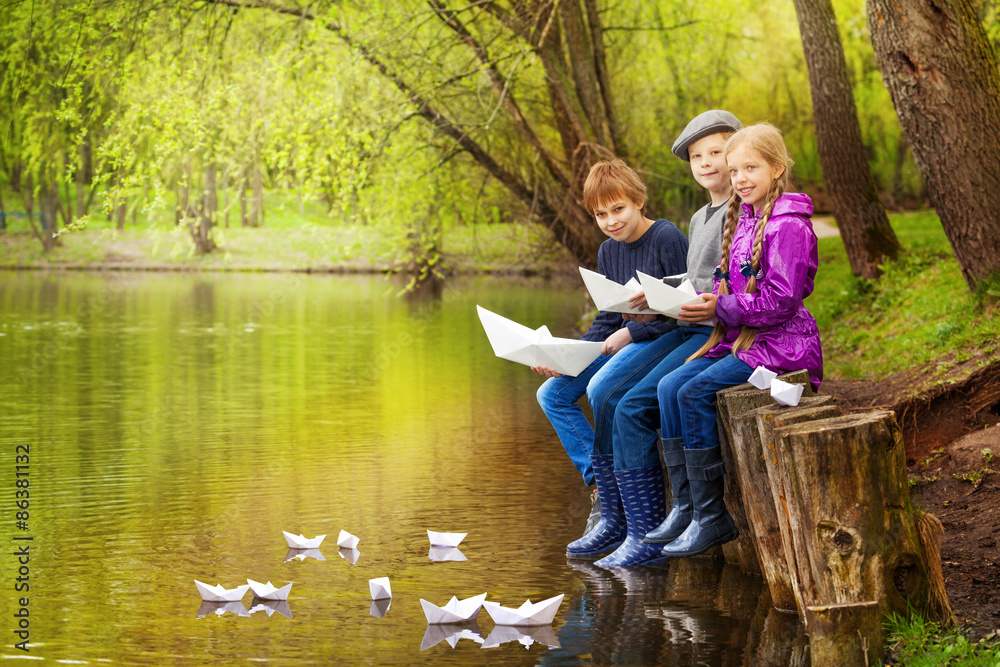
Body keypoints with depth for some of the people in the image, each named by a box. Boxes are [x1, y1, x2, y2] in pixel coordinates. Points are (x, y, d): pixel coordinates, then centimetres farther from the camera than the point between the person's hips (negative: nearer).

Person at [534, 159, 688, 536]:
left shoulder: (667, 239, -13)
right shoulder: (608, 251, 11)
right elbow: (607, 320, 12)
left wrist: (631, 333, -21)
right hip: (623, 341, 9)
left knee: (602, 386, -33)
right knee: (551, 394, -1)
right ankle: (598, 479, -5)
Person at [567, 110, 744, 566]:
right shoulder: (700, 218, 22)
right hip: (688, 330, 9)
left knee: (633, 408, -21)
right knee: (604, 394, -4)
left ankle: (648, 536, -15)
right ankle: (615, 520, 1)